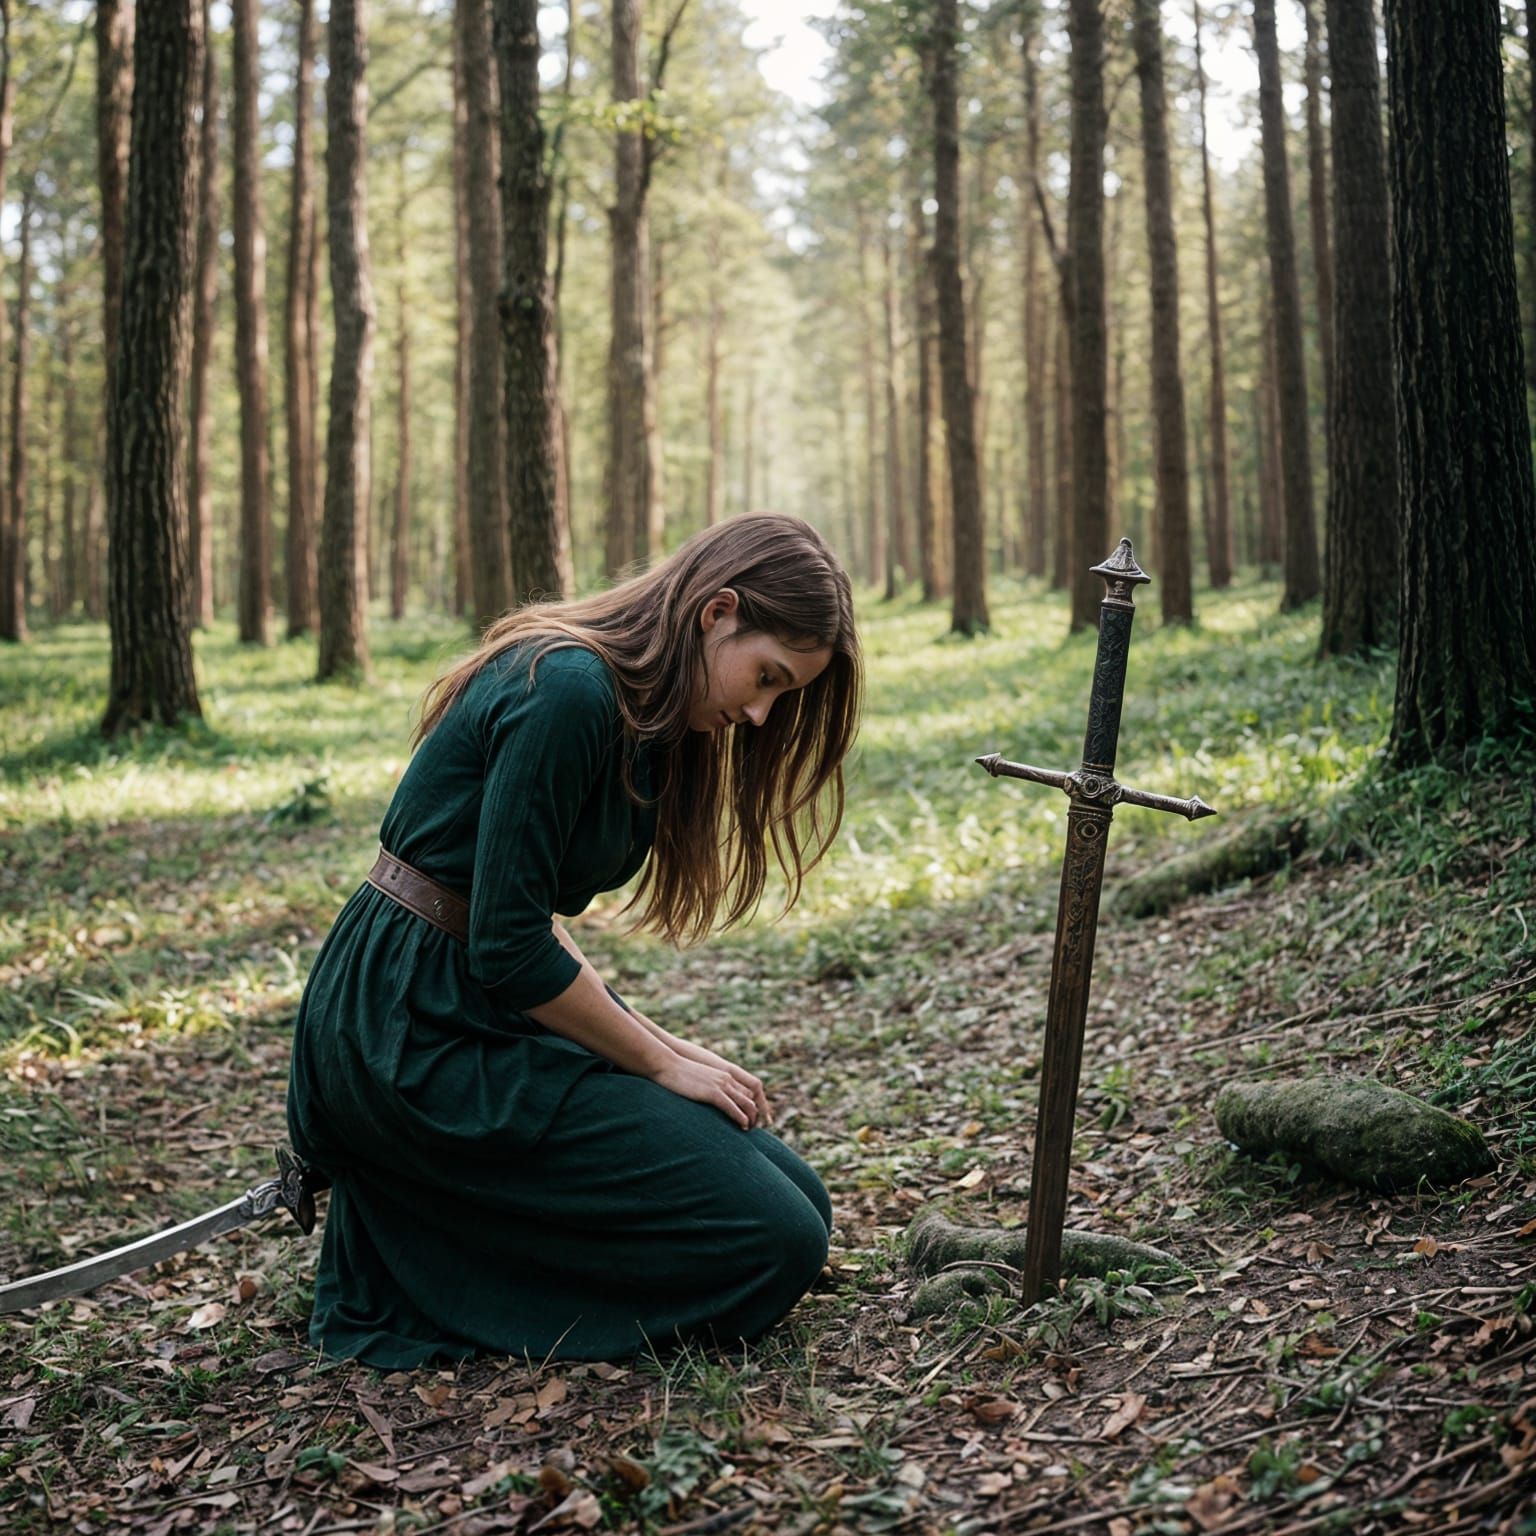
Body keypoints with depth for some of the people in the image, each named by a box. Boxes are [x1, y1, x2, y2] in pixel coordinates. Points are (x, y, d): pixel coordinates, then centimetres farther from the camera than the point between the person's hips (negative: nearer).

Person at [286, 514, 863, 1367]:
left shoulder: (642, 717, 10)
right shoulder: (565, 689, -21)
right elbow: (508, 949, -21)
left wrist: (659, 1043, 5)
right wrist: (661, 1064, -9)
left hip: (486, 1009, 10)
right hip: (418, 1034, -10)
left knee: (794, 1197, 7)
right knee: (775, 1244, -11)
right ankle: (422, 1267, -1)